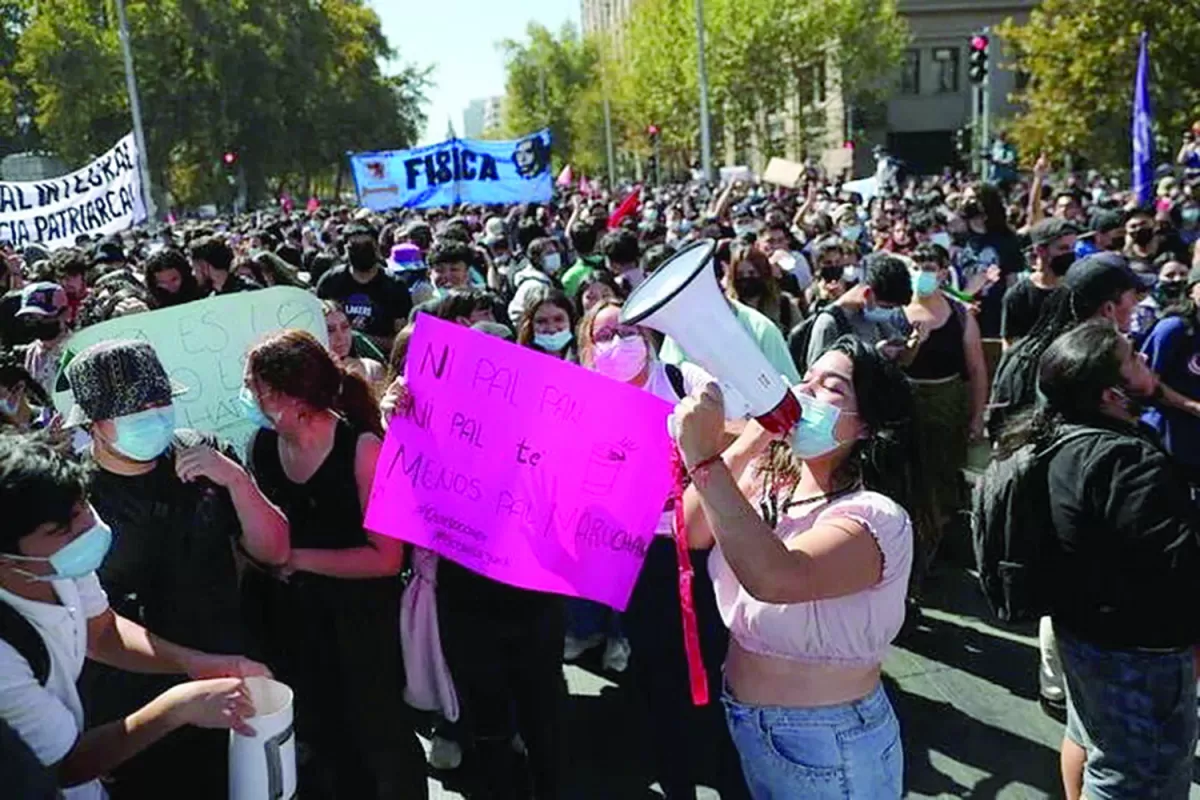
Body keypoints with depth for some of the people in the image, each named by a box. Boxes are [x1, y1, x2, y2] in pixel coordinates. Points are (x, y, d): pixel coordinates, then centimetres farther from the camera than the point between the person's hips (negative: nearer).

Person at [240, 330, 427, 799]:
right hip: (291, 619, 5)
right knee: (321, 734, 24)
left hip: (359, 619, -5)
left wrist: (295, 558, -20)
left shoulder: (361, 447, -23)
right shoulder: (262, 445, -6)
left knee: (380, 732, 14)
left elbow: (386, 558, -24)